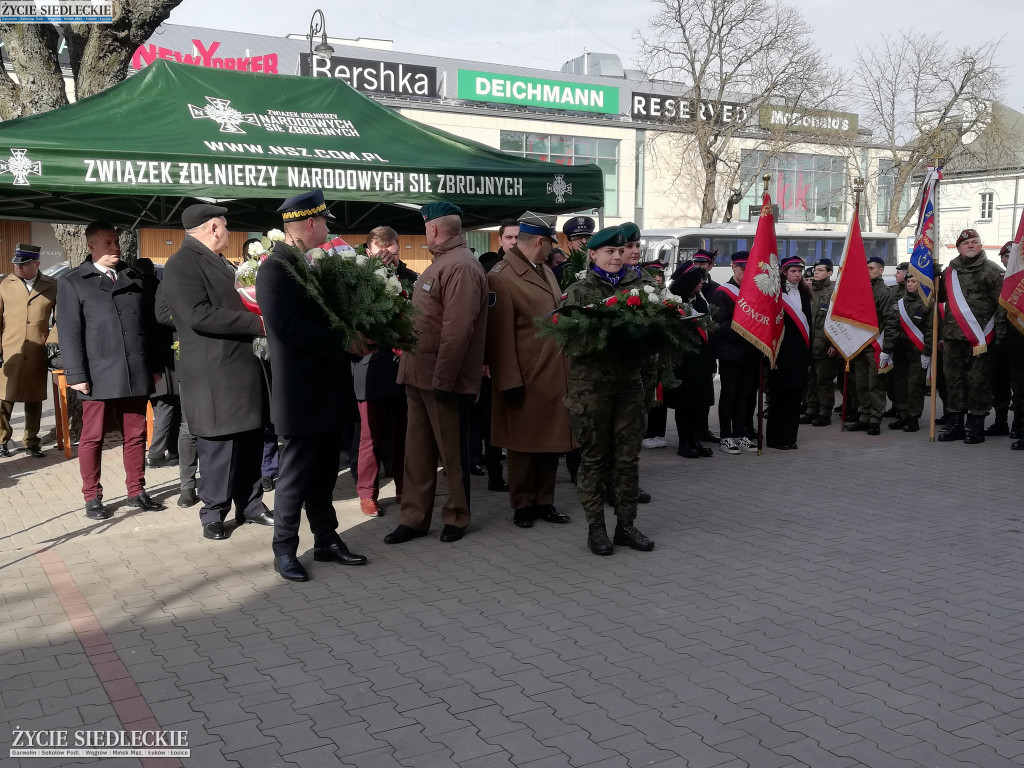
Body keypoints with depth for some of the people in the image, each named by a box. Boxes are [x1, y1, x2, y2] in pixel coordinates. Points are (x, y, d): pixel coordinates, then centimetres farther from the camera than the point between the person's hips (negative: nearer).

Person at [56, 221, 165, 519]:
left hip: (135, 374, 3)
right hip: (99, 374, -3)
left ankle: (136, 491, 18)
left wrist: (155, 366, 11)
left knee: (136, 435, 8)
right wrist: (77, 375, -9)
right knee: (92, 437, 4)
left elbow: (150, 323, 15)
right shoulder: (72, 282, 5)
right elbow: (70, 333, -2)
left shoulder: (135, 278, 15)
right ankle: (92, 498, 13)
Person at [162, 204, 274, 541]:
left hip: (243, 366, 9)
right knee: (218, 445, -1)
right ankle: (213, 515, 13)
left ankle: (250, 504, 25)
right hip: (214, 373, -8)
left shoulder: (219, 262, 17)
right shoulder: (181, 265, -11)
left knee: (250, 440, 13)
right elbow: (199, 315, -22)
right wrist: (256, 323, -18)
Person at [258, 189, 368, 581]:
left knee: (324, 473, 15)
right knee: (295, 474, 2)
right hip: (301, 393, -8)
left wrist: (355, 337, 1)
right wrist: (344, 342, -20)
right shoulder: (275, 269, -14)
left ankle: (326, 540, 27)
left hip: (328, 390, 8)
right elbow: (289, 327, -23)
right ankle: (285, 550, 15)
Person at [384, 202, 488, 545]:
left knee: (452, 452, 5)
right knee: (417, 450, 12)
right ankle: (414, 518, 19)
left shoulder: (461, 266, -16)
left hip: (442, 377, -10)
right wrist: (413, 367, 19)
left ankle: (457, 517, 18)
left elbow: (457, 329, -24)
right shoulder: (439, 263, 18)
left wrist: (442, 378, -25)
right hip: (420, 374, 10)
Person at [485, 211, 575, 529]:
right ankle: (522, 505, 19)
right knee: (523, 446, 5)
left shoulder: (546, 272, 15)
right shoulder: (501, 278, -13)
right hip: (526, 382, -8)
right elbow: (501, 336, -17)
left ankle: (544, 502, 25)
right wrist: (510, 383, -18)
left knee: (552, 442, 13)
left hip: (555, 377, 8)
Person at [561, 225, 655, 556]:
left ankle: (626, 524, 18)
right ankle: (595, 527, 13)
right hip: (591, 383, -3)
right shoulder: (578, 291, 3)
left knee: (628, 457, 7)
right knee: (594, 457, 3)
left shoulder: (637, 287, 11)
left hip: (629, 380, 3)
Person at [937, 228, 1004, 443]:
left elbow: (1001, 304, -4)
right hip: (953, 337, 5)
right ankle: (956, 424, 16)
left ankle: (976, 426, 4)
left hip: (979, 337, -5)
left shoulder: (992, 271, 1)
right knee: (954, 379, 8)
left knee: (978, 381, -3)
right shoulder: (949, 272, 15)